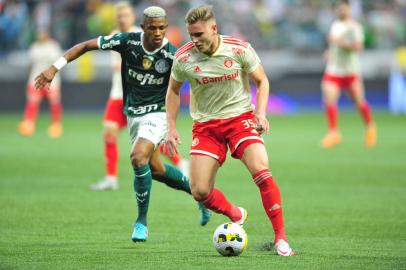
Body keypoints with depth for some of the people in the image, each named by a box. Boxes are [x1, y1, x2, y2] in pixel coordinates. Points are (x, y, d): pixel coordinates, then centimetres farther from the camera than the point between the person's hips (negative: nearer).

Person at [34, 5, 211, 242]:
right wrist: (55, 67, -12)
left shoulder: (172, 55, -21)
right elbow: (86, 46, -6)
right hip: (133, 114, 5)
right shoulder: (128, 41, -14)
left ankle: (142, 222, -12)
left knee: (139, 157, -27)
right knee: (156, 169, 16)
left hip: (157, 114, -5)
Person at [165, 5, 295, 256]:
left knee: (262, 171, -23)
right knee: (200, 192, -7)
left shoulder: (239, 49, -13)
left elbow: (262, 81, 1)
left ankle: (281, 238, -13)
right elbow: (174, 90, 9)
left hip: (240, 117, -2)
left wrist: (261, 113, -13)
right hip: (205, 125, 2)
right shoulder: (183, 57, -9)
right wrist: (171, 128, 4)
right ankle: (236, 215, 24)